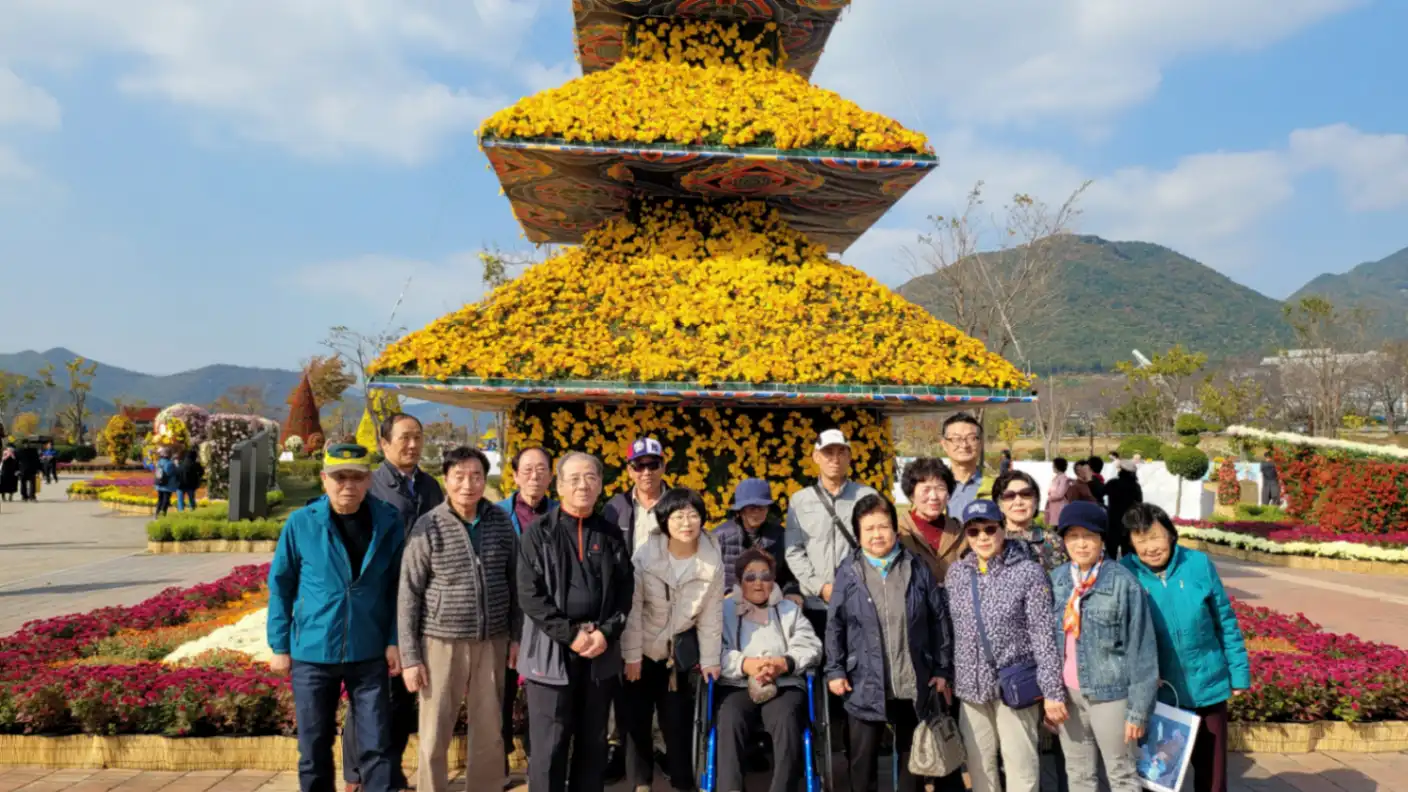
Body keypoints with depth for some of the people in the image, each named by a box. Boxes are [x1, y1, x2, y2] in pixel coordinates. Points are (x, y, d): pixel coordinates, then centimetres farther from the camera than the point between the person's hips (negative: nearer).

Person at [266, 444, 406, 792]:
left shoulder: (389, 523, -5)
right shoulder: (300, 523, -6)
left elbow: (398, 588, 2)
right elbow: (280, 586, 2)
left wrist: (394, 642, -3)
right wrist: (279, 645, 1)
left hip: (369, 655, 0)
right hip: (311, 654, 0)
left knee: (376, 746, 6)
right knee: (314, 748, 14)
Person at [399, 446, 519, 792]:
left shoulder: (501, 522, 0)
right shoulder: (428, 527, -8)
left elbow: (515, 583, 9)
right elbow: (408, 595, -5)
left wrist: (517, 636, 7)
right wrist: (409, 657, -7)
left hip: (492, 643, 3)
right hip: (442, 642, -2)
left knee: (490, 734, 13)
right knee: (434, 737, 7)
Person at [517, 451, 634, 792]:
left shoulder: (612, 535, 8)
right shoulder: (539, 532, -2)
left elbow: (625, 590, 7)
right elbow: (530, 594, -9)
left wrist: (607, 632, -8)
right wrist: (570, 634, -14)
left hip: (601, 652, 3)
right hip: (551, 651, -3)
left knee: (593, 743, 13)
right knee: (549, 746, 2)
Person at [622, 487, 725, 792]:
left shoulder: (713, 561, -11)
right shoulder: (645, 556, -19)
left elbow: (712, 613, -5)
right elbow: (632, 608, -14)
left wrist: (709, 659, -2)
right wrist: (631, 655, -12)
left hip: (681, 650, 1)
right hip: (644, 647, -1)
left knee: (678, 718, 6)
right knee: (637, 717, 6)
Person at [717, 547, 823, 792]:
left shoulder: (790, 609, 24)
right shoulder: (724, 609, 19)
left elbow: (811, 647, 8)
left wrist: (784, 663, -13)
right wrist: (745, 664, -17)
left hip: (785, 685, 1)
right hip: (737, 686, 0)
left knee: (787, 719, -33)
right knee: (730, 720, -33)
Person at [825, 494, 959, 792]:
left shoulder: (917, 568, 0)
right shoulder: (848, 572, -3)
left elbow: (939, 621, 4)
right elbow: (835, 626, 1)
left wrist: (943, 670, 2)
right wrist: (835, 670, -4)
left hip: (914, 683, 1)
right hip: (866, 685, -1)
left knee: (912, 757, 16)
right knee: (863, 759, 8)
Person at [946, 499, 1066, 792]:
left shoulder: (1029, 572, -9)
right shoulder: (956, 573, 5)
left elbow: (1044, 636, -11)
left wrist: (1052, 691, -12)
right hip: (971, 686, 4)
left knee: (1021, 767, 0)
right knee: (979, 766, 13)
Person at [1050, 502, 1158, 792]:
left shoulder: (1122, 582, -12)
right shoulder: (1056, 580, 3)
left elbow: (1141, 648, -10)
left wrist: (1138, 708, -11)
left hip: (1110, 692, -4)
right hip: (1067, 693, 5)